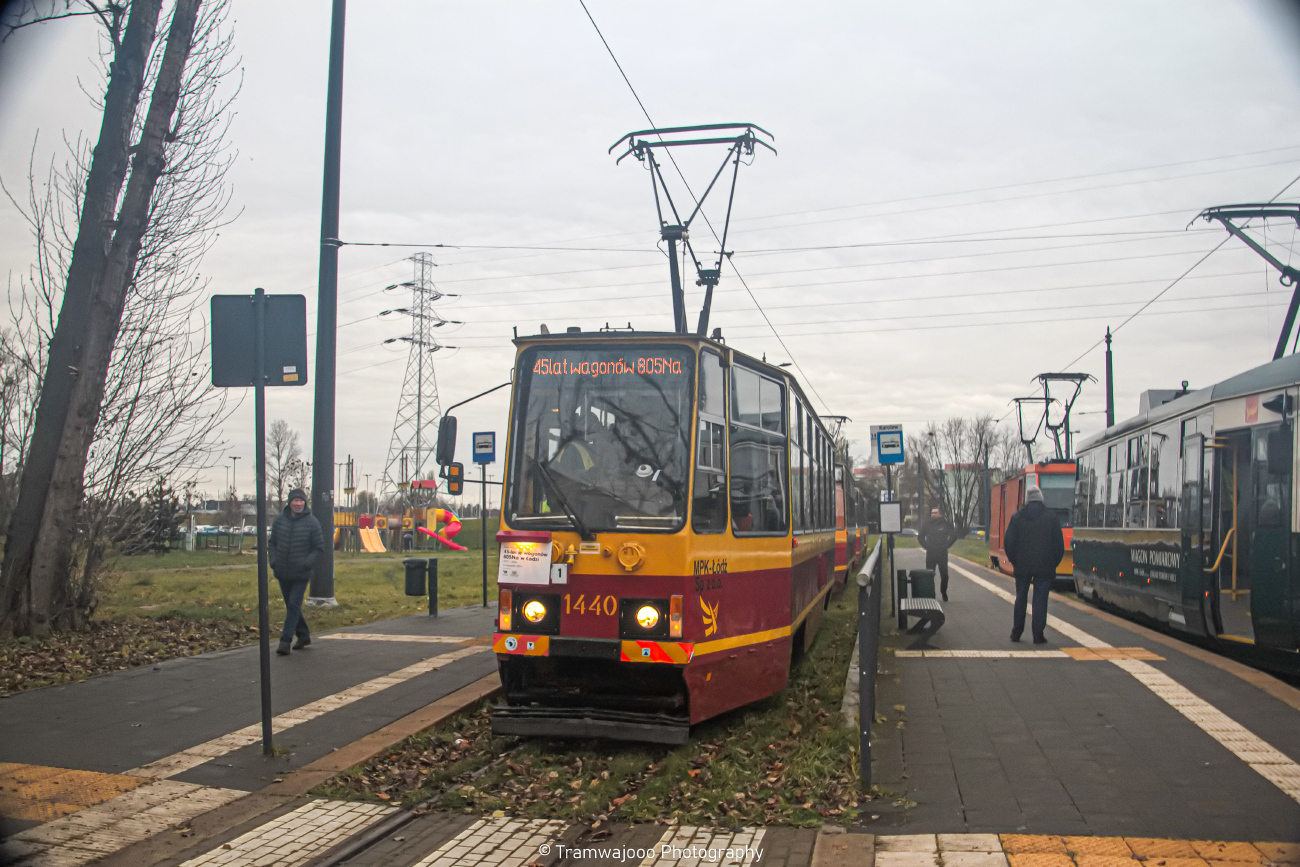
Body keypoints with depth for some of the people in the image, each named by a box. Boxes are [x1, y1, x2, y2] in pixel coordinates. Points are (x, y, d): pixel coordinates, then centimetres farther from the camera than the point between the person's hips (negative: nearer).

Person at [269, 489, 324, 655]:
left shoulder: (311, 522, -8)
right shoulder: (280, 519, 1)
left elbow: (319, 547, -3)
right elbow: (272, 543, 12)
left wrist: (307, 562, -17)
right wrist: (273, 559, -4)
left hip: (301, 574, -4)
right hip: (282, 573, 4)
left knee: (294, 606, -8)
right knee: (291, 606, 15)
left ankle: (285, 641, -6)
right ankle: (303, 635, 30)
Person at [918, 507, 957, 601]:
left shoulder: (946, 524, -2)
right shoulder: (927, 525, 1)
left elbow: (953, 536, 7)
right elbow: (920, 537, 13)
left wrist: (946, 546, 0)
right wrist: (926, 546, 3)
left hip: (942, 554, -1)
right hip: (930, 554, 1)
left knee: (944, 575, 2)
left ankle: (943, 592, 18)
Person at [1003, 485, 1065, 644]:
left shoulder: (1017, 517, 0)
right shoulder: (1051, 517, -3)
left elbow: (1008, 542, 1)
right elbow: (1059, 544, -1)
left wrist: (1014, 561, 13)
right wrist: (1054, 563, 11)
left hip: (1022, 566, 1)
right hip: (1044, 567, -1)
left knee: (1021, 598, 12)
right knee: (1040, 599, 1)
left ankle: (1016, 632, 14)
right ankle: (1038, 635, -1)